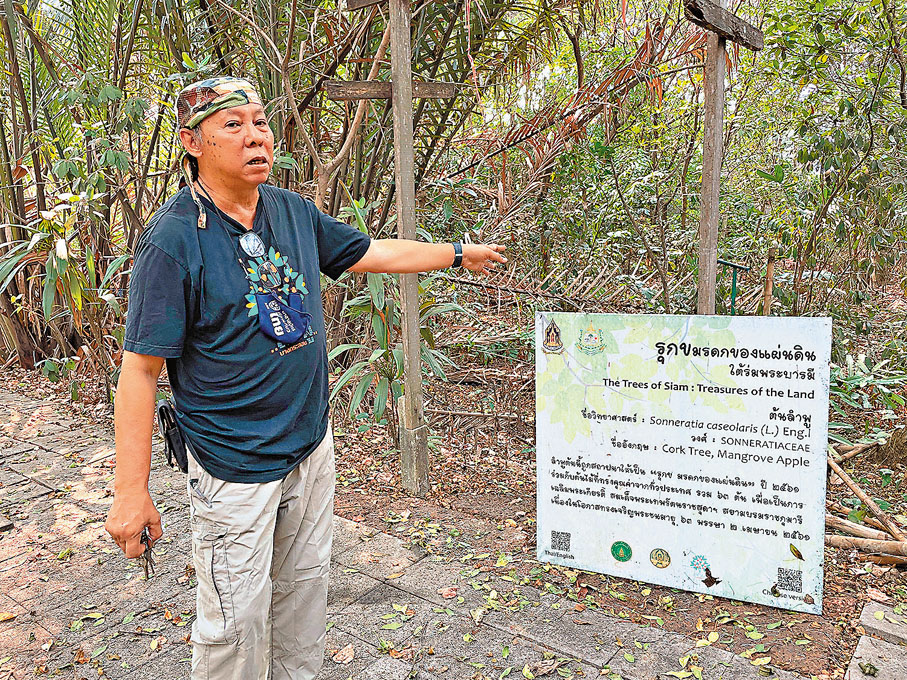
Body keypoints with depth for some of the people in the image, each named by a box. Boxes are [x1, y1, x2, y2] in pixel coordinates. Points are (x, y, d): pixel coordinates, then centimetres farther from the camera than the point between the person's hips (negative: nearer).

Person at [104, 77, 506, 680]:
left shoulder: (294, 211, 1)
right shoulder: (173, 238, -18)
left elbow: (372, 252, 15)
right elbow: (141, 369, -17)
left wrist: (459, 254, 22)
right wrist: (132, 492, -17)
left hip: (312, 444, 7)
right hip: (234, 466, -6)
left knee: (305, 586, 23)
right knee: (236, 618, 7)